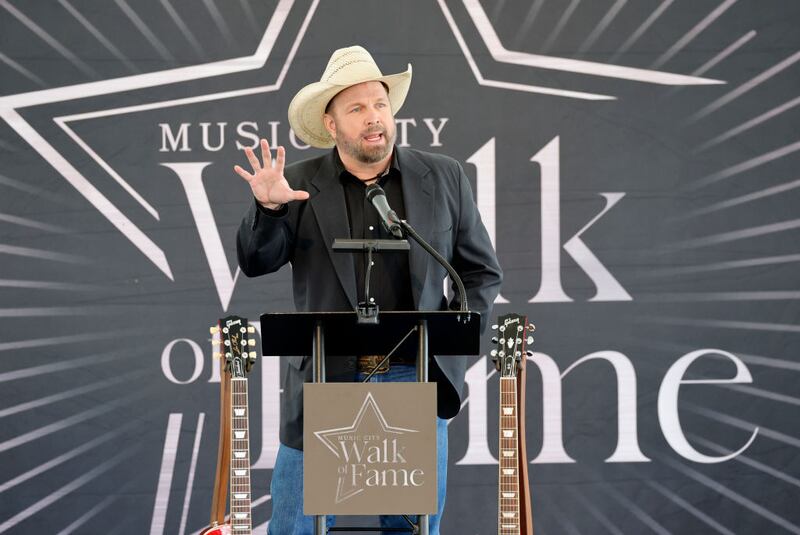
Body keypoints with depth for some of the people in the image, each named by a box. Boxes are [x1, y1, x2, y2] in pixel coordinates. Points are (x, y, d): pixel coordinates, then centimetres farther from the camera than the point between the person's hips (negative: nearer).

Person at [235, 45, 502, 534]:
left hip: (416, 382, 1)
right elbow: (256, 263, -5)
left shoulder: (444, 179, 5)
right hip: (325, 383, -1)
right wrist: (268, 208, -23)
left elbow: (482, 271, 11)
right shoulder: (300, 184, 2)